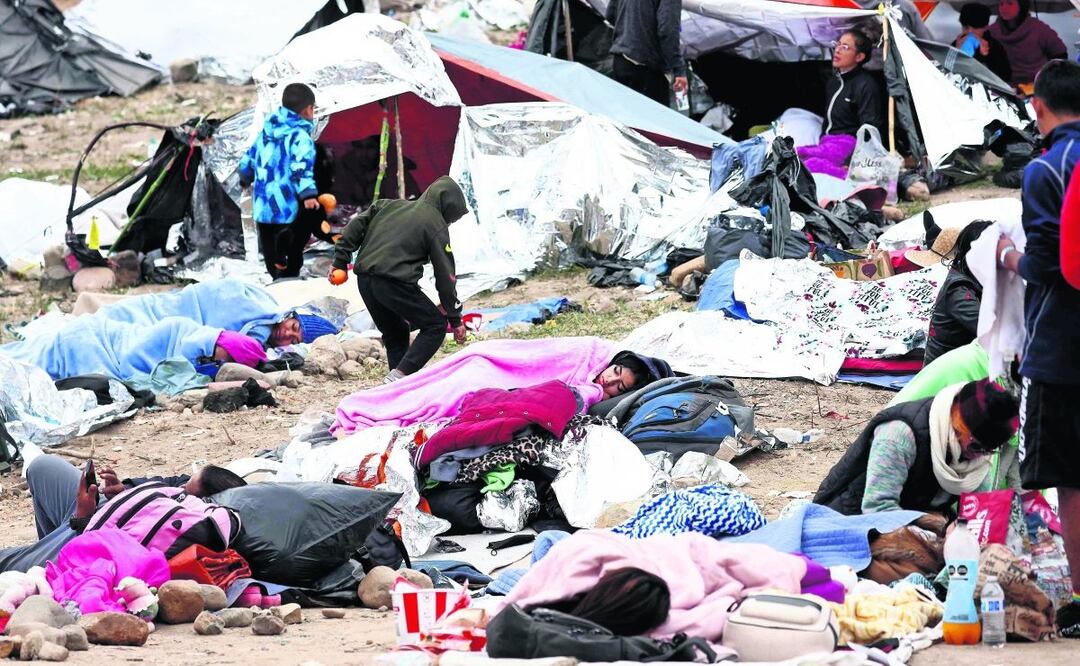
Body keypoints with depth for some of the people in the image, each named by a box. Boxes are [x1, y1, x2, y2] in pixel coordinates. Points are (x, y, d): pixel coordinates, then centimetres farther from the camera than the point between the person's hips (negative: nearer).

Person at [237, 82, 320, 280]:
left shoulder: (266, 131, 13)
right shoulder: (300, 136, -11)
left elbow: (249, 159, 25)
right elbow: (301, 167, -25)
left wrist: (245, 180, 43)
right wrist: (308, 194, -34)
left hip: (262, 207, 8)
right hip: (287, 211, -8)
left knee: (272, 257, 17)